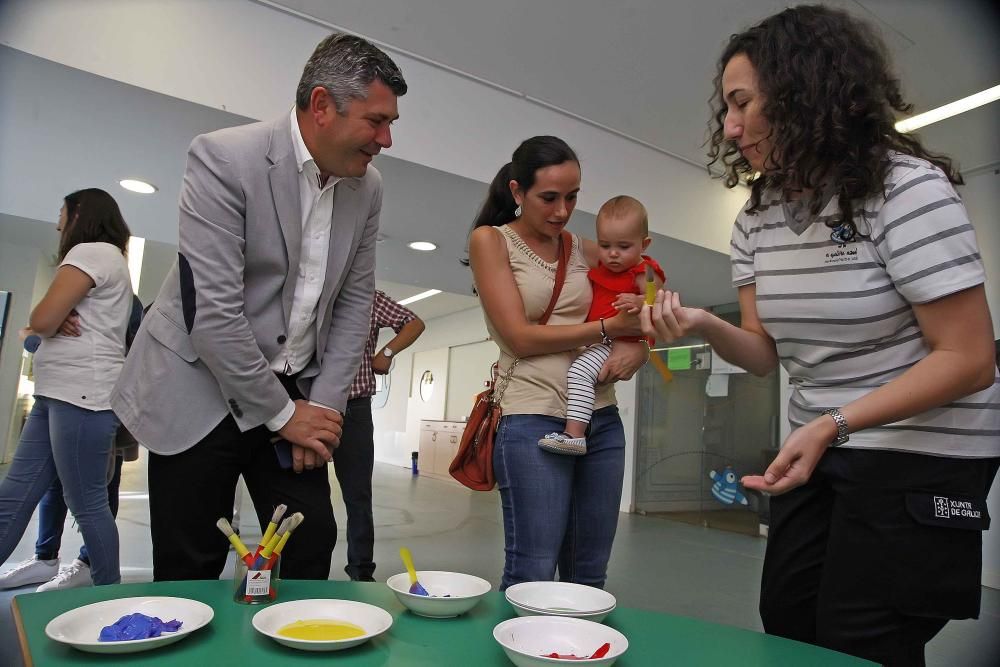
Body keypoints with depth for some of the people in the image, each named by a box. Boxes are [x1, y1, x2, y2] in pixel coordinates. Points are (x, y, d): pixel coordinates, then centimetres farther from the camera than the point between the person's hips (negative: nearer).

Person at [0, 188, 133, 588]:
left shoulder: (91, 252, -6)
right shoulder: (110, 259, 25)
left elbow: (42, 320, -14)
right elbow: (44, 326, 24)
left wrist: (43, 322, 9)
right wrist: (55, 320, 0)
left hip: (81, 394, -10)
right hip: (59, 393, 10)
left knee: (86, 503, -4)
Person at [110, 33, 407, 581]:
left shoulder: (367, 188, 0)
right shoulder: (224, 158, -17)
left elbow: (355, 302, 4)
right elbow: (211, 311, -21)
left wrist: (324, 405, -3)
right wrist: (282, 414, -14)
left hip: (297, 393, 5)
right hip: (202, 390, -4)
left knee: (311, 547, 6)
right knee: (189, 572, 6)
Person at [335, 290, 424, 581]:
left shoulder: (369, 298, 5)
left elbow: (414, 323, 8)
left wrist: (387, 352, -4)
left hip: (354, 410, -1)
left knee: (358, 495, 5)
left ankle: (361, 570, 18)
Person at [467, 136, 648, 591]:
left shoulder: (585, 250, 13)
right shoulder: (490, 240, 0)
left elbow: (638, 321, 18)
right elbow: (521, 338, -9)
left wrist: (637, 349, -5)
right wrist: (607, 328, -7)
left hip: (602, 420, 5)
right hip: (534, 420, -5)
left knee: (589, 575, 11)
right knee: (531, 575, -3)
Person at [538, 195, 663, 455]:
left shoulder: (643, 273, -7)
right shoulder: (600, 270, 16)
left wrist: (639, 302, -34)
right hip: (593, 340, 10)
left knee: (580, 370, -30)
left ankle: (574, 434, -31)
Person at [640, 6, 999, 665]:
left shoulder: (907, 187, -18)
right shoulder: (756, 218, 1)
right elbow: (765, 352, 1)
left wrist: (834, 425, -30)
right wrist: (704, 326, -20)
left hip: (921, 456, -6)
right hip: (821, 447, 7)